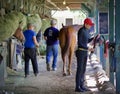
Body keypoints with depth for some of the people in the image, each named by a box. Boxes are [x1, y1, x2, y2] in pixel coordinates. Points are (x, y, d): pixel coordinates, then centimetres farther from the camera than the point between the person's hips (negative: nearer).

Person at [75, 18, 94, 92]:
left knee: (83, 69, 12)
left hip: (85, 52, 9)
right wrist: (88, 49, -23)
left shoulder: (86, 30, 11)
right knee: (80, 69, -3)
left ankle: (82, 86, 20)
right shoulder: (81, 31, -18)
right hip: (80, 52, -9)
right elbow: (79, 43, -20)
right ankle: (77, 87, 5)